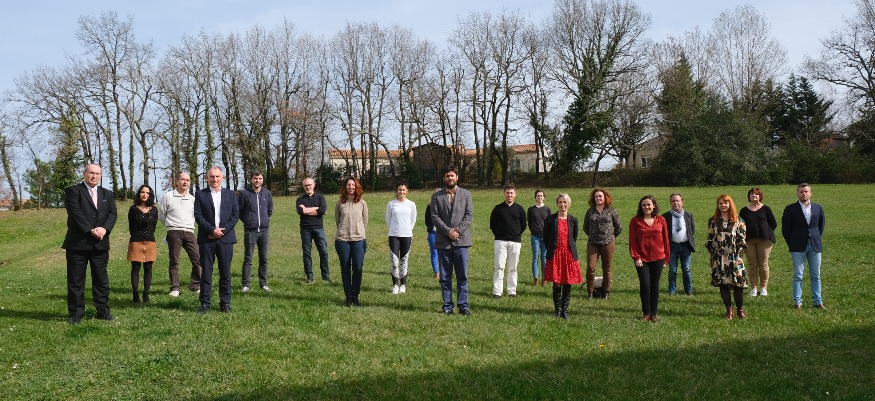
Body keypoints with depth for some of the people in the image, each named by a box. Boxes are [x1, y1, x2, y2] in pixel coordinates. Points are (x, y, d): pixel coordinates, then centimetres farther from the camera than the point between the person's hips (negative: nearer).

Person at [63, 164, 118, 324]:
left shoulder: (107, 194, 15)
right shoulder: (73, 191, 0)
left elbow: (113, 214, 4)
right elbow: (76, 213, -12)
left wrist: (104, 229, -14)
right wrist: (91, 230, -19)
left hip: (100, 244, 4)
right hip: (78, 243, -4)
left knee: (101, 280, 8)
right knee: (75, 280, 1)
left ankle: (103, 311, 15)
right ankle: (76, 314, 8)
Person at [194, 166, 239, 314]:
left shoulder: (230, 194, 10)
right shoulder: (200, 194, 5)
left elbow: (235, 214, 3)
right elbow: (198, 216, -2)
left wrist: (223, 231, -8)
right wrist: (212, 230, -12)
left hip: (226, 238, 1)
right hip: (206, 239, -1)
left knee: (225, 272, 4)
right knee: (206, 272, 2)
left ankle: (225, 303, 12)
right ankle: (205, 303, 7)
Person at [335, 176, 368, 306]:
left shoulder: (362, 203, 4)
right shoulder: (340, 204, 4)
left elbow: (365, 221, 9)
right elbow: (337, 221, 12)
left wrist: (361, 234, 9)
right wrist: (343, 232, 12)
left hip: (359, 239, 0)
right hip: (342, 240, 0)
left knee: (357, 269, -2)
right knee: (345, 269, 4)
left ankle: (355, 297, 8)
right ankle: (348, 297, 12)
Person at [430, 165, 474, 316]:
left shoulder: (466, 194, 9)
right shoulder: (436, 196, 8)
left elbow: (469, 215, 1)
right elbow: (435, 217, -1)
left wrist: (458, 230, -11)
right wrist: (448, 231, -13)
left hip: (461, 240, 0)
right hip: (443, 241, 0)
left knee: (462, 276, -1)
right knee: (445, 277, 4)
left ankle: (463, 306, 4)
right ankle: (447, 306, 11)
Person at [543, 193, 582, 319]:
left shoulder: (573, 220, 5)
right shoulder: (551, 219, -1)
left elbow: (574, 238, 15)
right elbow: (546, 238, 5)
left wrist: (571, 249, 10)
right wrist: (552, 250, 4)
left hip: (569, 255, 2)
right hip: (555, 255, -2)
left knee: (568, 284, 4)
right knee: (556, 284, 0)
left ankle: (565, 309, 15)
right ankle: (557, 309, 14)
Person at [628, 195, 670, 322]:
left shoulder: (661, 220, 3)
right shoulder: (635, 221, -1)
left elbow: (666, 239, 7)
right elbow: (632, 240, -2)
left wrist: (666, 258, 6)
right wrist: (636, 257, -8)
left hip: (658, 259, 1)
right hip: (642, 259, -1)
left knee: (655, 286, 7)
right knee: (645, 285, -5)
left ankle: (654, 313, 18)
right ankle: (646, 313, 10)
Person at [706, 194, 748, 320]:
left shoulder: (738, 221, 4)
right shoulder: (713, 221, 8)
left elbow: (741, 239, 2)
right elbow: (710, 239, 9)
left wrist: (738, 255, -6)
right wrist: (712, 256, 3)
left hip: (734, 258, -1)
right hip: (719, 259, 2)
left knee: (738, 284, -2)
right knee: (723, 284, 2)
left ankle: (740, 310, 13)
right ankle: (729, 310, 13)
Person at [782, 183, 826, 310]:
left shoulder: (818, 208, 8)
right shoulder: (790, 209, 0)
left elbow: (821, 225, 18)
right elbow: (785, 229, 4)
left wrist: (816, 239, 12)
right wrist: (792, 244, 3)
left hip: (815, 246, 3)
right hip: (798, 247, -2)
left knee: (816, 276, 7)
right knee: (798, 276, -1)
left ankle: (817, 301, 13)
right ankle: (797, 302, 4)